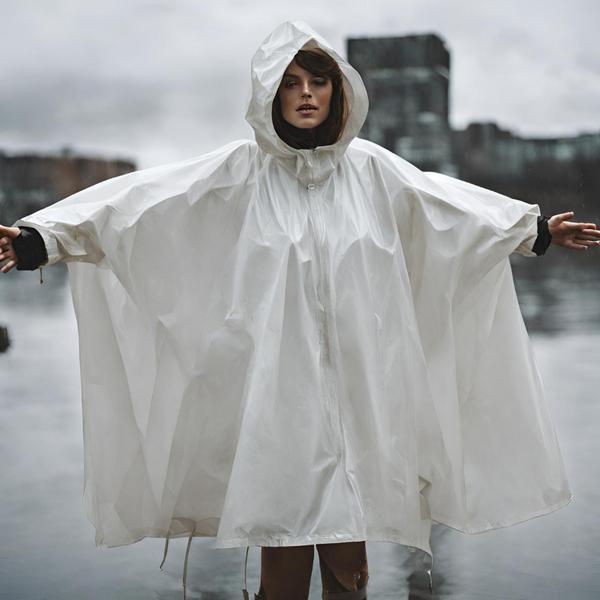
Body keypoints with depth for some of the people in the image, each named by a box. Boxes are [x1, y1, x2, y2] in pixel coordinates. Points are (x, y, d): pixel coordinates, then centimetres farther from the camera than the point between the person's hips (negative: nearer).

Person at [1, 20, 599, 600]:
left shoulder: (369, 167, 7)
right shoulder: (241, 170, -1)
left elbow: (450, 201, 19)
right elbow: (140, 198, -10)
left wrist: (538, 228, 27)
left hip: (357, 387, 2)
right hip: (278, 388, -2)